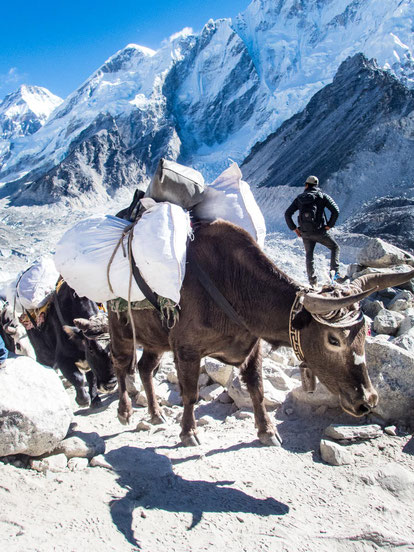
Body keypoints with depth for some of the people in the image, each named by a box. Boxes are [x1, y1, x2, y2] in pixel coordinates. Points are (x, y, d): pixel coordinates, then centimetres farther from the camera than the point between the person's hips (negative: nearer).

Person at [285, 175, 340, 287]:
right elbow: (335, 210, -10)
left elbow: (287, 214, 8)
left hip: (305, 233, 3)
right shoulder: (322, 196, 0)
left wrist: (294, 228, 10)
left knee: (309, 255, 17)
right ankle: (334, 272, 1)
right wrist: (329, 225, -2)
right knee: (335, 248, 16)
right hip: (319, 231, -3)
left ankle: (312, 281, 12)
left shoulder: (299, 198, 9)